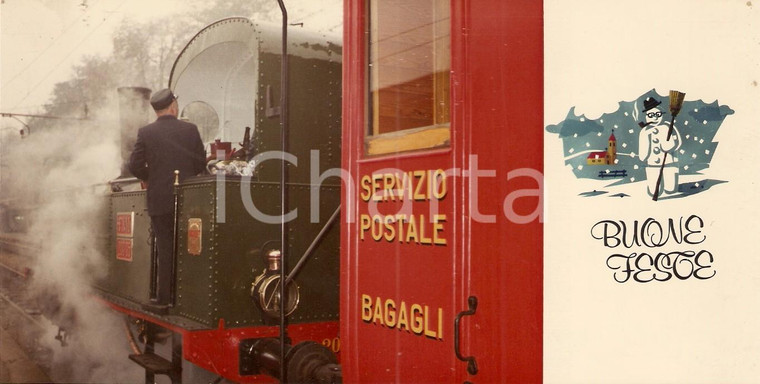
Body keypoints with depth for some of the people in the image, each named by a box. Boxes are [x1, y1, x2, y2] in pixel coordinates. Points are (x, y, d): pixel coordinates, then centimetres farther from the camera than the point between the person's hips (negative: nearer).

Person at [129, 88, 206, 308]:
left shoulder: (146, 133, -3)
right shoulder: (190, 130, -1)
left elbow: (135, 166, -4)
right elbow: (201, 164, 3)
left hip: (160, 201, 0)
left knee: (164, 248, 6)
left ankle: (164, 297, 9)